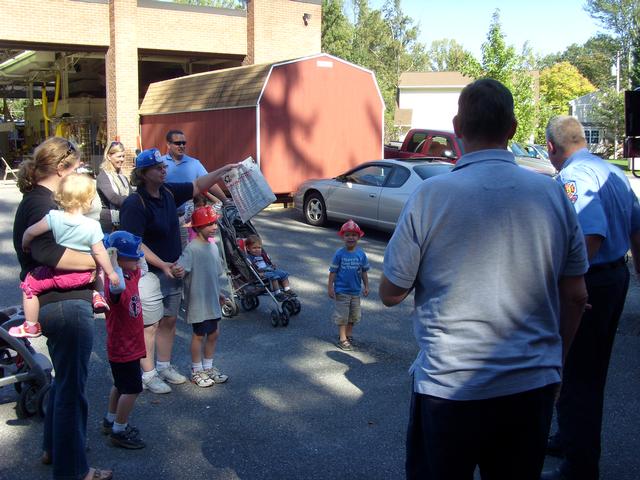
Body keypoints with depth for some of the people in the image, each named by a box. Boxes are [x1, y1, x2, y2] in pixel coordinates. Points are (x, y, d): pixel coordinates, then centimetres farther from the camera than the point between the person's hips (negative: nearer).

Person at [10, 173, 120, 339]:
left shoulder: (53, 217, -15)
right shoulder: (93, 226, -16)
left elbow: (30, 232, -6)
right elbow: (99, 253, -11)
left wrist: (25, 244, 16)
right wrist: (111, 273, 3)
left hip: (59, 274, -1)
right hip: (85, 275, 1)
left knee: (29, 285, 17)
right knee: (98, 266, 33)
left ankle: (32, 326, 19)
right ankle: (96, 295, 22)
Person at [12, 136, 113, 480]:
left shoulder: (36, 200, 14)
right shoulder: (42, 203, -17)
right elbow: (47, 252, -34)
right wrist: (97, 260, -28)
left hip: (56, 304, 11)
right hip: (65, 306, -11)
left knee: (64, 380, 25)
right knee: (72, 388, 1)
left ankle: (54, 447, 42)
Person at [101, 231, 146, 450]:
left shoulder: (132, 275, -1)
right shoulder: (115, 284, -29)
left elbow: (138, 268, 23)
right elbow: (117, 288, -55)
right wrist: (113, 263, -48)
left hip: (131, 344, 10)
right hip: (123, 347, -10)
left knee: (121, 385, 23)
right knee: (132, 388, -2)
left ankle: (111, 421, 40)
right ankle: (119, 431, 11)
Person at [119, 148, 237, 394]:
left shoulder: (168, 192, 3)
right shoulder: (135, 204, -19)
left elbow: (198, 186, 13)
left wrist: (225, 169, 6)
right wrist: (162, 265, -27)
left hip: (172, 270, 8)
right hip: (148, 273, -8)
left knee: (169, 321, 17)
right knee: (150, 326, 2)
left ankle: (164, 366, 32)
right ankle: (148, 374, 16)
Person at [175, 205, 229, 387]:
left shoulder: (213, 247, 7)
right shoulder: (192, 249, -18)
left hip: (212, 300, 8)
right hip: (198, 301, -7)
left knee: (214, 333, 15)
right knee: (199, 335, 6)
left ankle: (208, 367, 32)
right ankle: (197, 372, 22)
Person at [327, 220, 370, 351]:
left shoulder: (361, 254, -3)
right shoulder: (339, 254, -11)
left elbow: (364, 271, 6)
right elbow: (333, 271, -7)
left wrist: (366, 286, 7)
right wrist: (330, 287, -8)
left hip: (356, 291, 4)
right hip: (341, 290, -3)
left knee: (354, 315, 14)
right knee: (342, 315, 2)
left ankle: (349, 334, 31)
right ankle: (342, 339, 10)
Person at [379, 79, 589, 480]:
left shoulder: (431, 195, -13)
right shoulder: (553, 193, -3)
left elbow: (390, 294, -5)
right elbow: (575, 296, 4)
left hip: (449, 390, -3)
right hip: (534, 387, 3)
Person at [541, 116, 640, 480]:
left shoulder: (572, 178, -19)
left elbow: (592, 236, -32)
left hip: (588, 284, -9)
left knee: (574, 377, 2)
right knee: (592, 371, 22)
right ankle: (573, 438, 40)